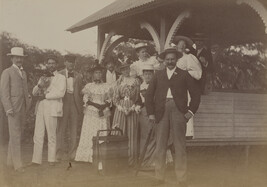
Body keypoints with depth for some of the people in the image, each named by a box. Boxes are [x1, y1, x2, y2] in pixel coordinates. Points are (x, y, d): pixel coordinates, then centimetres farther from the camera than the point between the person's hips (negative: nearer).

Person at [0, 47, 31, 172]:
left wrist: (28, 98, 8)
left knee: (17, 134, 11)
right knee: (15, 136, -8)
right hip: (13, 108, -7)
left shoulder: (23, 73, 19)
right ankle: (17, 164, -5)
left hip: (23, 109, 7)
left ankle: (10, 161, 20)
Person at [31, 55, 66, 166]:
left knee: (51, 135, 1)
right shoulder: (43, 78, 21)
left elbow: (60, 93, -11)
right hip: (40, 109, 5)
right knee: (38, 135, 1)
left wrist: (45, 96, -11)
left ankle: (51, 159, 11)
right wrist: (39, 85, -7)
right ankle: (36, 160, 5)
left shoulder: (61, 78, 4)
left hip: (52, 109, -5)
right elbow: (34, 93, 14)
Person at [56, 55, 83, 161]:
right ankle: (59, 152, 7)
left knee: (74, 129, 6)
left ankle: (72, 154, 13)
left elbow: (80, 92, 11)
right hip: (63, 103, -2)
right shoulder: (59, 75, 6)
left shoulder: (79, 76, 11)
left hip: (75, 103, 2)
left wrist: (81, 107, 6)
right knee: (61, 128, -1)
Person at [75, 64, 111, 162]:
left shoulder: (106, 86, 10)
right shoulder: (89, 86, 8)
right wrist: (96, 105, -13)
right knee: (89, 134, -5)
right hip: (91, 113, 0)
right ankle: (89, 156, -1)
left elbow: (109, 99, 8)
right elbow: (86, 99, 2)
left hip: (103, 113, 1)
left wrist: (103, 106, -11)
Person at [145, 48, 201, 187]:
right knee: (160, 146, 0)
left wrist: (191, 111, 0)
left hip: (178, 111, -2)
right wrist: (150, 113, 5)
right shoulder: (158, 75, 18)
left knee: (179, 147, -2)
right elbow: (149, 95, 16)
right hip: (161, 112, 2)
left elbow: (196, 94, 10)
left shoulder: (184, 75, 12)